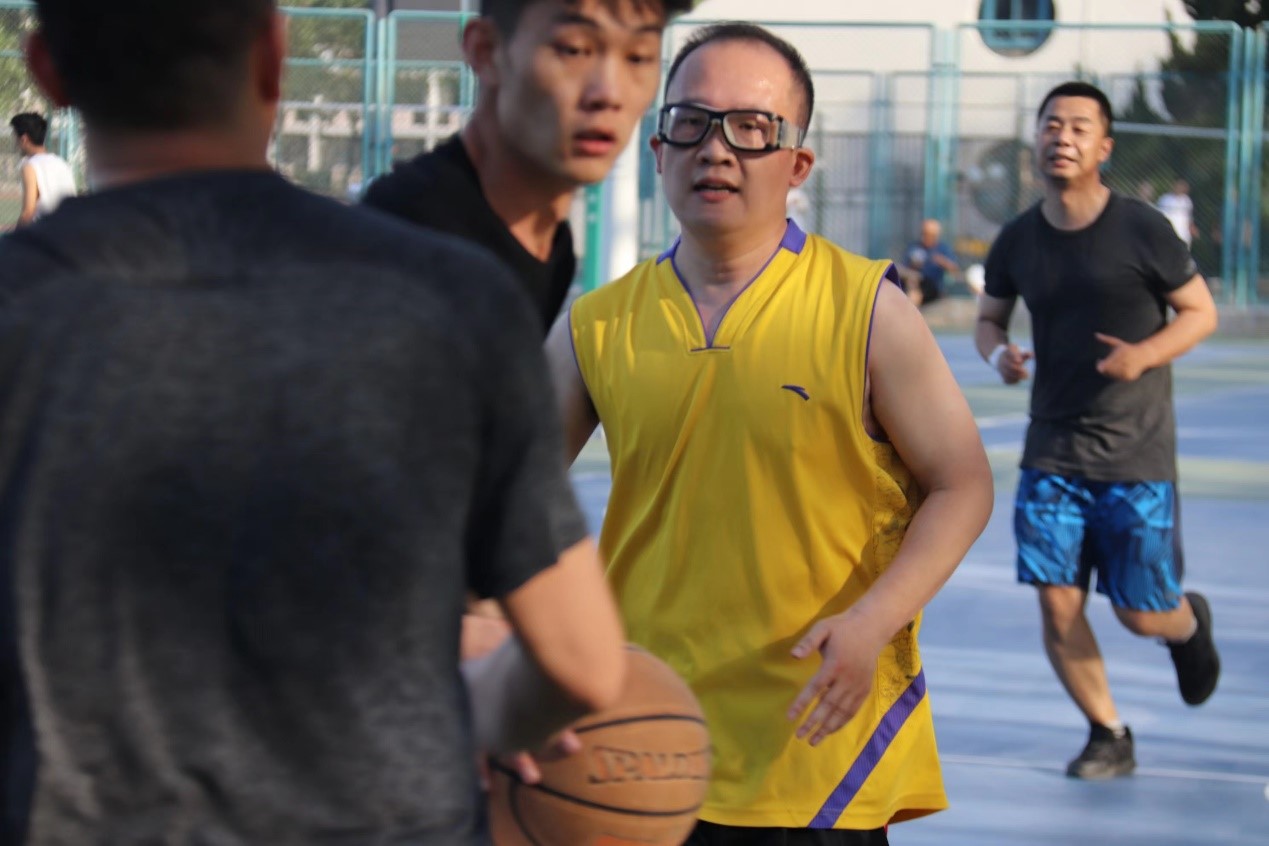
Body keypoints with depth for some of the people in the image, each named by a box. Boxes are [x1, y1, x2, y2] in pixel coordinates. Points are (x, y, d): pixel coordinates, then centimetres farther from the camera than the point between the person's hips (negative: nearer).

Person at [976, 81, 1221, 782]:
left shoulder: (1142, 231, -10)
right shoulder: (1017, 241, 1)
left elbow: (1201, 312, -2)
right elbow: (989, 317, 16)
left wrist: (1144, 355, -20)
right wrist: (997, 354, -8)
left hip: (1137, 456, -3)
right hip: (1051, 453, 3)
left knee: (1142, 613, 1)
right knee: (1057, 603, -4)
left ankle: (1188, 624, 39)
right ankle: (1108, 737, 17)